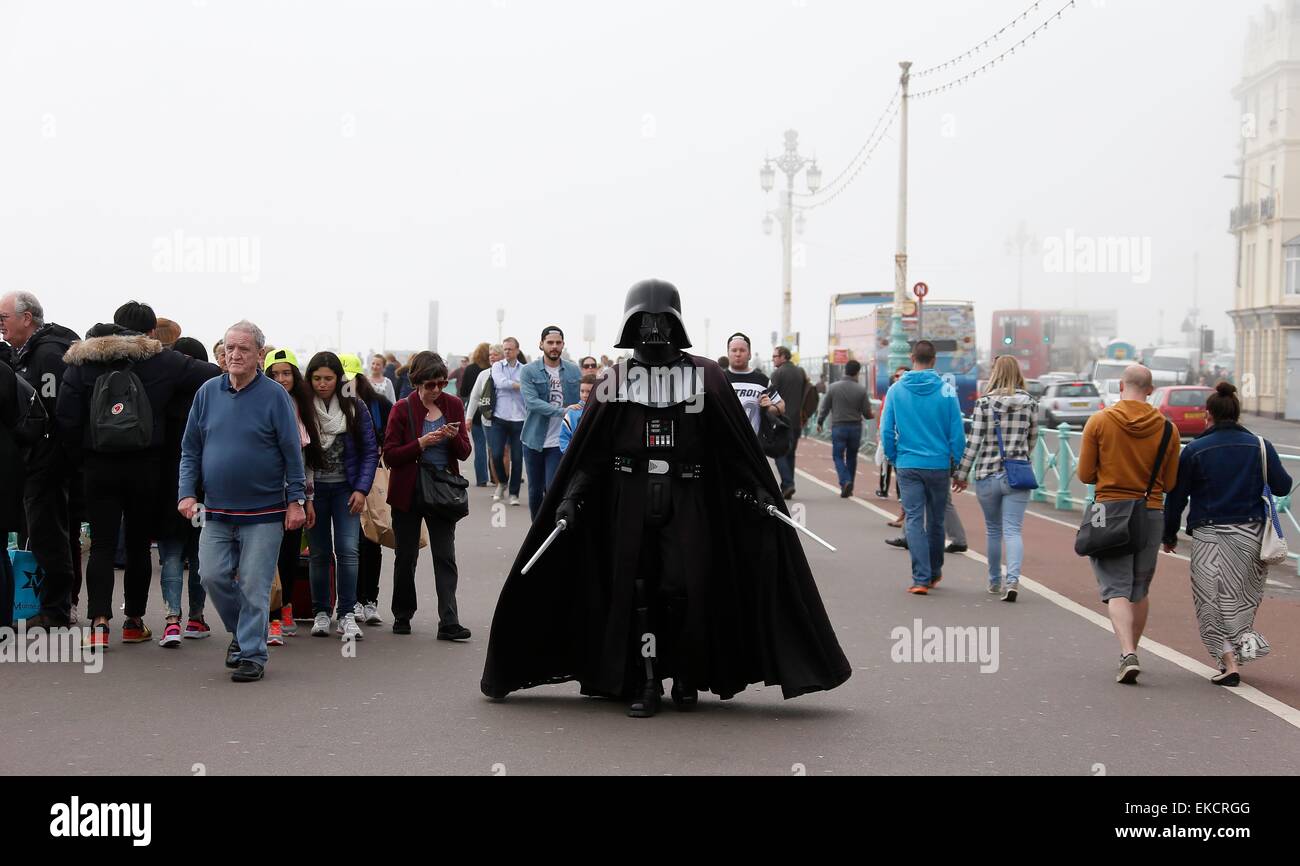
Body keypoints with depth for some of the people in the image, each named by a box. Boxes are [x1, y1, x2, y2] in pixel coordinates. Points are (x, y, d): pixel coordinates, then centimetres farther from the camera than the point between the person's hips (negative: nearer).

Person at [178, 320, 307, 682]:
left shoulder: (274, 395, -4)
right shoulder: (207, 392, 6)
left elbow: (292, 452, -2)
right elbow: (190, 449, 11)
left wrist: (296, 500, -5)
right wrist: (187, 493, 1)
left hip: (264, 512, -3)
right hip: (217, 512, 3)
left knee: (254, 585, -1)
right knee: (213, 576, -1)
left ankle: (252, 655, 9)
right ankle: (241, 631, 25)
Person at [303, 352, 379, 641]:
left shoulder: (355, 408, 0)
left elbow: (370, 452, 3)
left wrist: (361, 489, -5)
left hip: (346, 489, 0)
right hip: (313, 489, 1)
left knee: (347, 550, -10)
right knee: (319, 553, 6)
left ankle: (347, 615, -5)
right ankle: (321, 613, 16)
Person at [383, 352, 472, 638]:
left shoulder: (453, 405, 3)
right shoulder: (403, 409, -5)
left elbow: (464, 453, 5)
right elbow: (389, 455, -8)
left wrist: (454, 437, -16)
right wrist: (421, 443, -20)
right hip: (408, 493, -1)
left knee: (445, 557, -6)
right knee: (406, 556, 10)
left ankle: (449, 623, -9)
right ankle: (402, 616, 26)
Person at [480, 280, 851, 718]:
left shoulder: (705, 375, 5)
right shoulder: (615, 380, 8)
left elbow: (735, 446, 4)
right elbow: (589, 451, 6)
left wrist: (757, 490, -5)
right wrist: (570, 497, -4)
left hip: (687, 498, -1)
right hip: (630, 497, 1)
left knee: (683, 588, -8)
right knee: (637, 589, 1)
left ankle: (688, 676, 12)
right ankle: (645, 684, 9)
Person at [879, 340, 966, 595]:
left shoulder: (896, 390, -2)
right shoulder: (946, 392, -5)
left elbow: (886, 431, 0)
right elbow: (957, 433, -4)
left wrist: (893, 459, 13)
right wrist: (957, 465, 6)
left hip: (908, 466, 0)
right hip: (939, 466, 0)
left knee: (914, 520, 0)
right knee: (935, 521, 14)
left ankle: (921, 578, -9)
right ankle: (934, 573, 30)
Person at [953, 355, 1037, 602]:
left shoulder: (984, 403, -7)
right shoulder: (1030, 403, 1)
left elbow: (974, 442, -7)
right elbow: (1032, 440, 11)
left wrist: (961, 474, 0)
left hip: (987, 475, -1)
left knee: (993, 530, 15)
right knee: (1013, 530, -1)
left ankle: (995, 582, 24)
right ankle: (1013, 579, -20)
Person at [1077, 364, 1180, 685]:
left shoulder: (1099, 422, -6)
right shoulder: (1167, 429, -1)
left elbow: (1085, 475, -3)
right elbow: (1170, 483, 3)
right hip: (1152, 514, 2)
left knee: (1116, 589, -4)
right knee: (1140, 590, 17)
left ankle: (1128, 654, -21)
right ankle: (1130, 653, 27)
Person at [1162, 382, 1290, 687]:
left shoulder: (1194, 450, -5)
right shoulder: (1259, 446, -1)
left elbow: (1176, 496, -2)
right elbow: (1283, 486, 2)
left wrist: (1169, 535, 9)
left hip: (1208, 536, -2)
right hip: (1250, 533, 2)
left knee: (1213, 602, 4)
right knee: (1245, 594, 23)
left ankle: (1229, 663, -2)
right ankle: (1245, 636, 7)